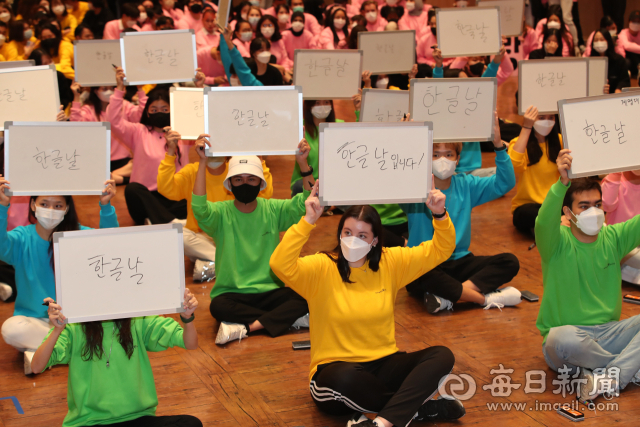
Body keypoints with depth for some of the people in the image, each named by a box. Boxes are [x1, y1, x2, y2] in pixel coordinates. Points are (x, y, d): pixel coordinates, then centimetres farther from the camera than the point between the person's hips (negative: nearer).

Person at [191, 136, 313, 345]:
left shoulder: (273, 209, 5)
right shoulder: (221, 213, -3)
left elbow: (305, 201, -9)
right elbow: (199, 207, -25)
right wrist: (203, 162, -29)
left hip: (271, 291, 2)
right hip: (232, 293, -1)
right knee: (218, 307, -35)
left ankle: (247, 327, -29)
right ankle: (287, 318, -25)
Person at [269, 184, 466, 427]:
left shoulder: (390, 262, 4)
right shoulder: (321, 268, -8)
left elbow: (440, 250, 5)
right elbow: (280, 265, -26)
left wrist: (440, 215, -13)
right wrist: (308, 221, -33)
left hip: (383, 364, 4)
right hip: (335, 369, -4)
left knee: (442, 356, -19)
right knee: (346, 378, -40)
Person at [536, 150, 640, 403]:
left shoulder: (613, 237, 6)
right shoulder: (558, 242, -7)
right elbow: (544, 223, -30)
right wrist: (562, 183, -48)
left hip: (608, 333, 4)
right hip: (568, 332, -4)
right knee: (564, 339, -39)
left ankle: (608, 378, -29)